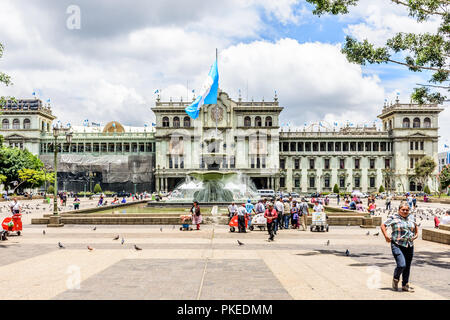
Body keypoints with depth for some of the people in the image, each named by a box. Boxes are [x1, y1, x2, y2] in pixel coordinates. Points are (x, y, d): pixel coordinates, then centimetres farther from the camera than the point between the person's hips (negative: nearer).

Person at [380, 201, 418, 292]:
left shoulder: (411, 217, 10)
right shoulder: (394, 217, -6)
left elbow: (415, 225, 30)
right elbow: (383, 225, -3)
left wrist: (416, 234, 19)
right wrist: (386, 236, -11)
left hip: (409, 246, 5)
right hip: (397, 245, -5)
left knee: (407, 266, 10)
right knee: (401, 265, -16)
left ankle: (405, 285, 25)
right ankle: (395, 279, 13)